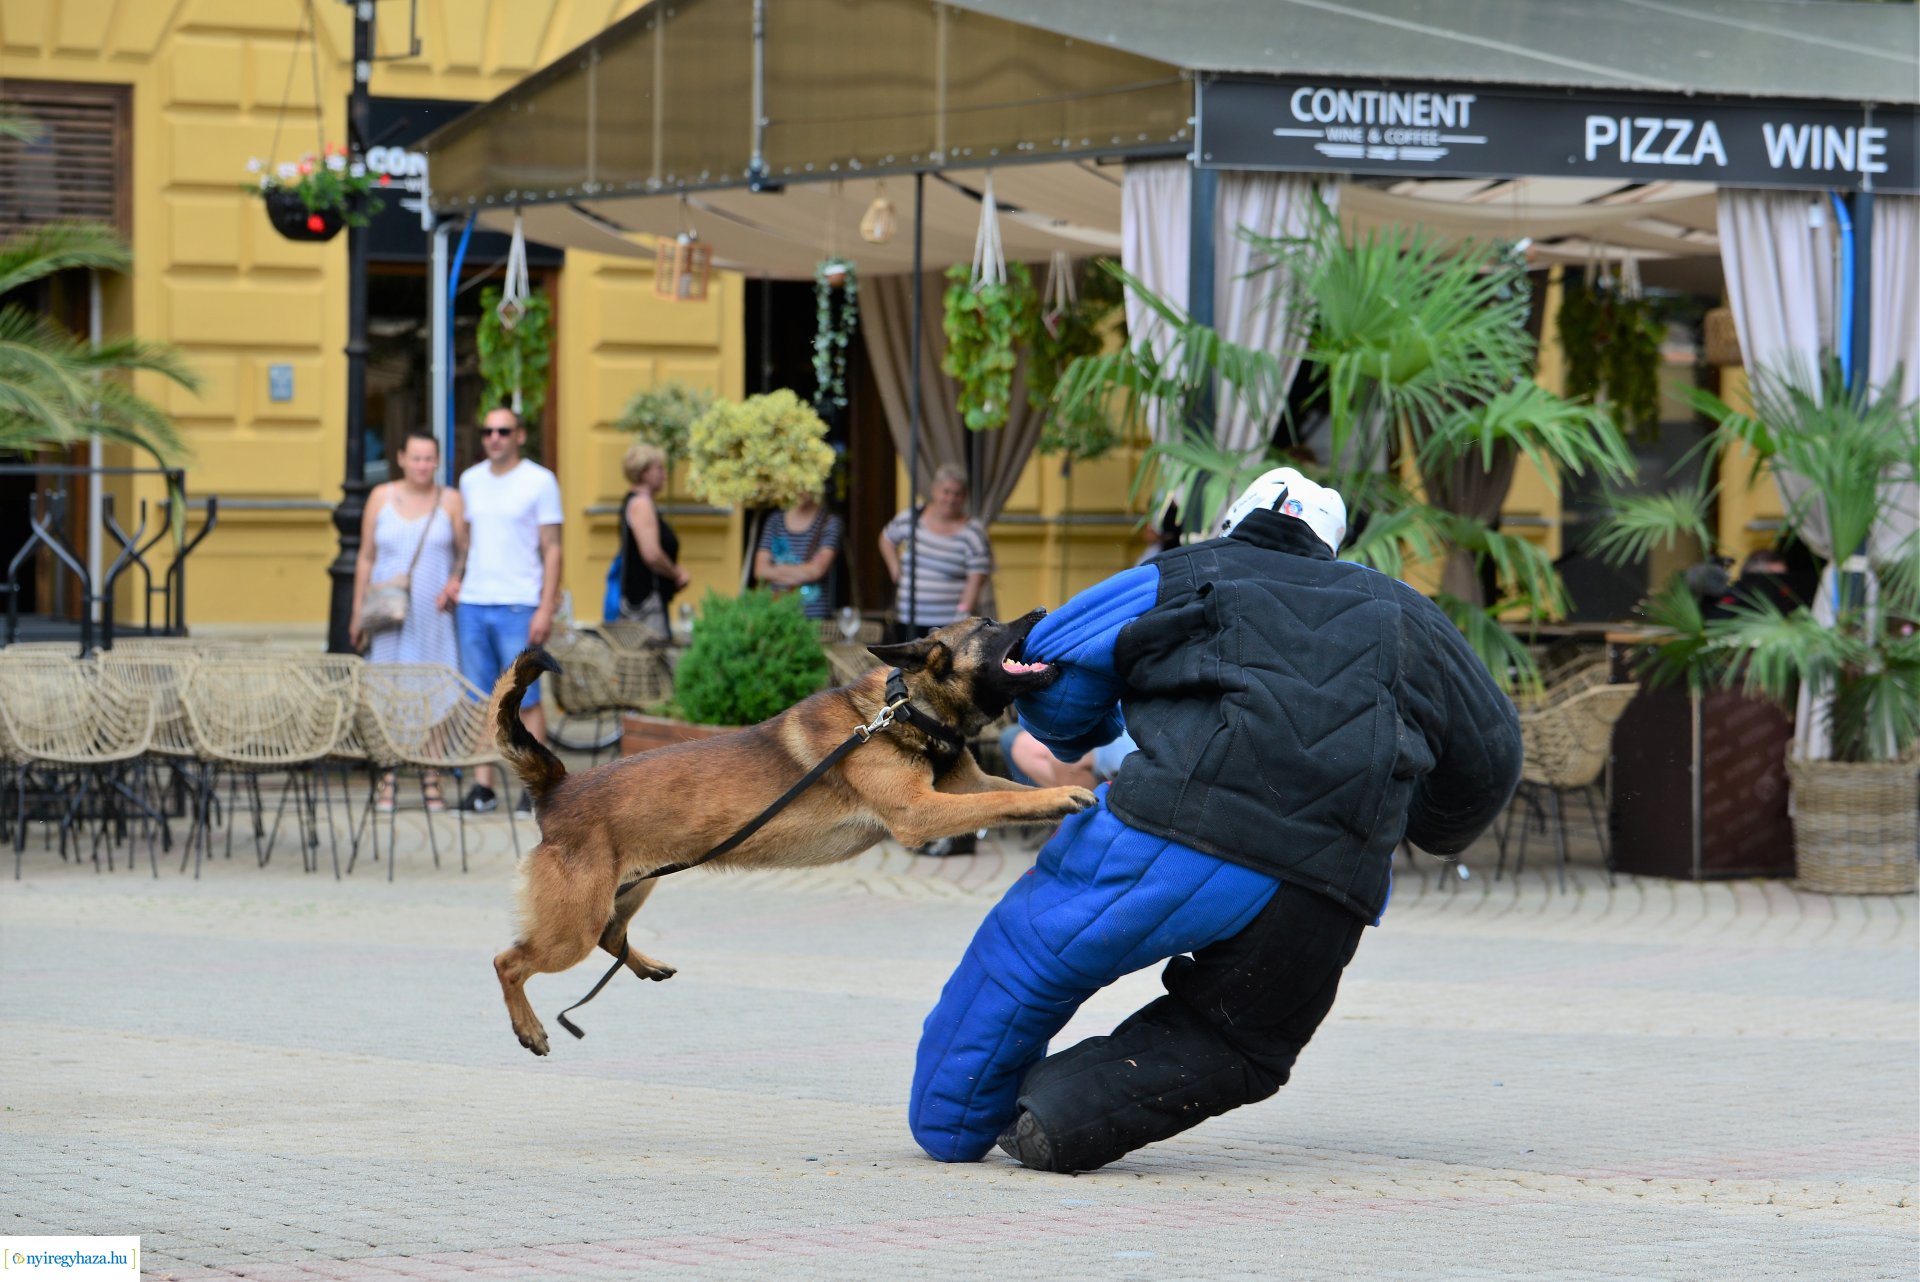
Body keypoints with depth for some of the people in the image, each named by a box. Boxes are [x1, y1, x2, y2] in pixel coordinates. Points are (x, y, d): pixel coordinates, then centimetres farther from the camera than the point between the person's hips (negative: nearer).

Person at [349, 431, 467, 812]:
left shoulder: (450, 501, 6)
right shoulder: (381, 497, 8)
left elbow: (466, 553, 8)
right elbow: (366, 558, 10)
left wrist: (456, 582, -13)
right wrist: (358, 613, 7)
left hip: (435, 615, 0)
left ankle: (431, 781, 7)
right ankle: (386, 783, 2)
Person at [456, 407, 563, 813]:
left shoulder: (539, 481, -1)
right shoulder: (470, 480, 14)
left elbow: (552, 549, -3)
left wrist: (546, 608, -9)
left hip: (518, 604, -5)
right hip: (473, 601, 5)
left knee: (524, 700, -6)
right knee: (479, 700, 4)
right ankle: (482, 786, 7)